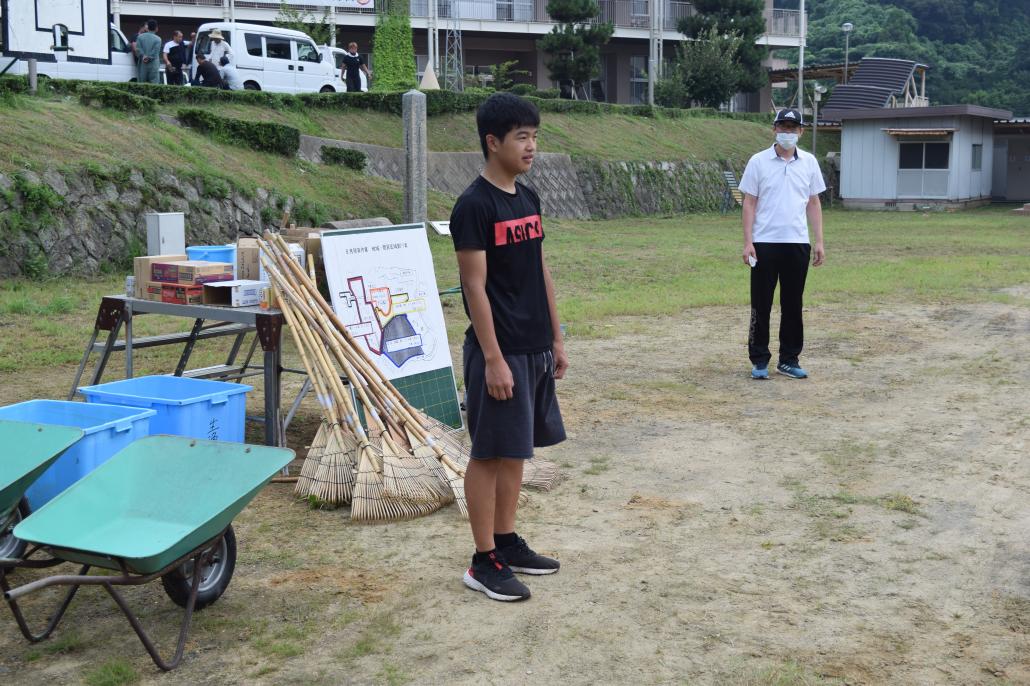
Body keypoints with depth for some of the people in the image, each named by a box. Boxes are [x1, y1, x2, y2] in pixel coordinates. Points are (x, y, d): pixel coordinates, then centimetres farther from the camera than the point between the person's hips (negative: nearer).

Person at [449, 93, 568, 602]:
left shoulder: (528, 200, 11)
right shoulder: (474, 205, -14)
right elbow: (475, 287, -17)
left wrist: (555, 339, 15)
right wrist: (493, 358, -19)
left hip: (535, 350, 8)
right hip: (499, 351, -8)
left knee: (515, 450, 15)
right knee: (489, 453, 0)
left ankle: (506, 541, 27)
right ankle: (484, 562, 9)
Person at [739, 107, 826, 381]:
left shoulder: (809, 162, 8)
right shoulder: (758, 161, -1)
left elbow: (814, 203, 11)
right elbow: (749, 203, -2)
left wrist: (819, 241, 4)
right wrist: (747, 242, -9)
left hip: (797, 244, 3)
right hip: (765, 243, -2)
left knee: (793, 305, 8)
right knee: (761, 305, 2)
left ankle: (789, 359, 16)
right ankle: (759, 361, 10)